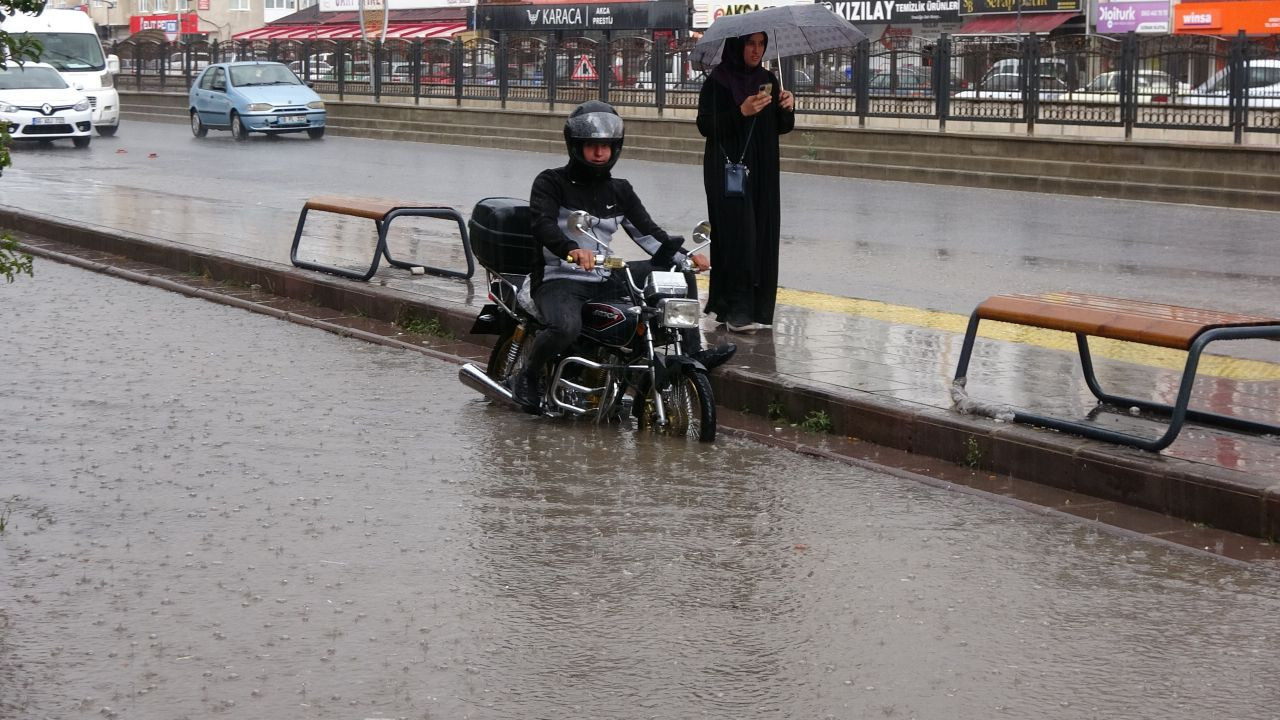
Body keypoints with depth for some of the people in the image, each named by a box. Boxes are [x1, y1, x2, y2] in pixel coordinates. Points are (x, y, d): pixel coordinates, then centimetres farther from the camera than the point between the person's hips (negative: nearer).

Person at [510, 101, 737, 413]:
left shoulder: (619, 191, 15)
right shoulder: (550, 183, -4)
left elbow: (646, 231, 11)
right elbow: (543, 225, -21)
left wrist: (683, 256, -7)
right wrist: (572, 250, -42)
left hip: (605, 279, 6)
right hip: (560, 279, -6)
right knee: (566, 328, -38)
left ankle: (693, 352, -1)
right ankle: (528, 376, -10)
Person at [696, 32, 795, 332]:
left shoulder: (767, 80, 11)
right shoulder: (717, 82, -5)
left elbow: (781, 128, 14)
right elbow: (705, 126, -11)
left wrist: (787, 108, -7)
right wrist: (741, 112, -22)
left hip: (762, 172, 5)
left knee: (763, 233, 1)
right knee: (737, 232, -13)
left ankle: (758, 306, 7)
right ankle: (736, 309, -12)